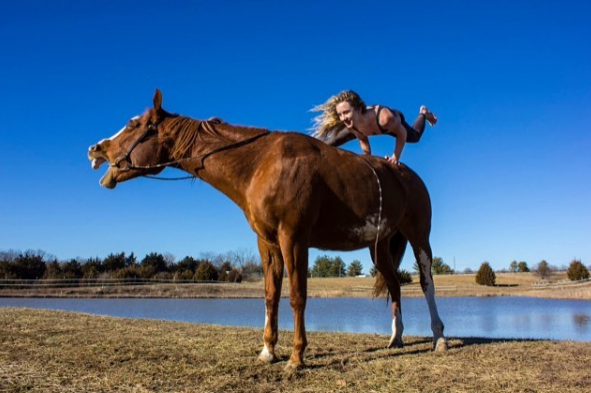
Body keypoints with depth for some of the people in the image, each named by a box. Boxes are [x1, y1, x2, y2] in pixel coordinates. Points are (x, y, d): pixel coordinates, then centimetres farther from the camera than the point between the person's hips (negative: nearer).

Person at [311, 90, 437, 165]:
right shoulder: (352, 125, -39)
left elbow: (402, 133, -31)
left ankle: (423, 113, 59)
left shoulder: (385, 117, -53)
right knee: (336, 140, 4)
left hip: (395, 122, -1)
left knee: (414, 137, 31)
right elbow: (363, 140, -15)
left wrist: (396, 156, -24)